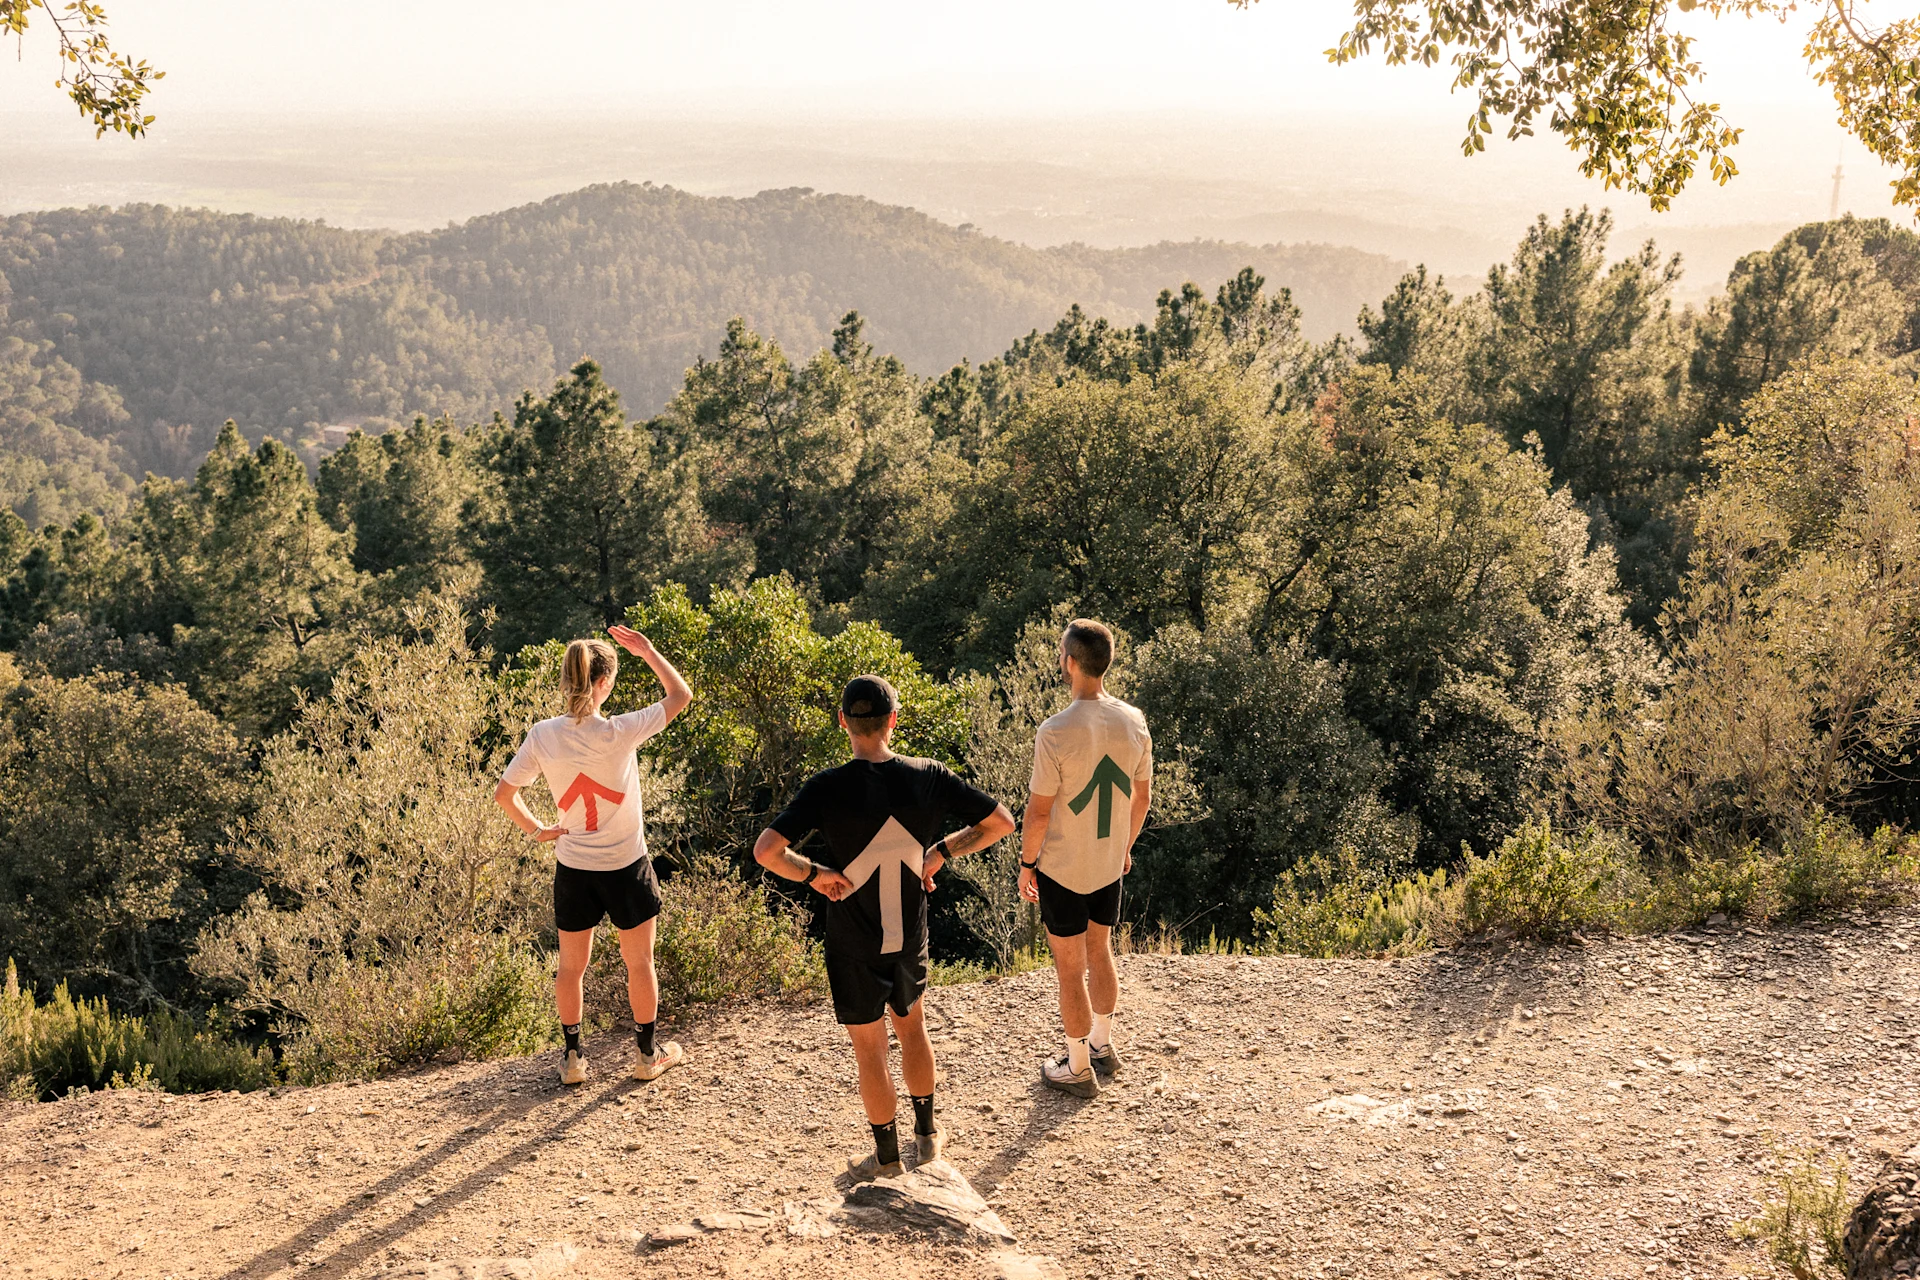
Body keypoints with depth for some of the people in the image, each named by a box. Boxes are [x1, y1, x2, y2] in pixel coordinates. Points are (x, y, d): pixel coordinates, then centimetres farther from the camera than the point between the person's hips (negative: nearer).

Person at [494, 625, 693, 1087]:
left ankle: (573, 1058, 28)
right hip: (626, 868, -2)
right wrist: (648, 652, -1)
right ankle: (647, 1055, 29)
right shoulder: (617, 733, -22)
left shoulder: (543, 736, -12)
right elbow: (681, 694, -11)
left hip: (573, 869, 3)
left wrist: (537, 829, 8)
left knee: (571, 966, 19)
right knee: (639, 963, 16)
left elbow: (504, 793, -5)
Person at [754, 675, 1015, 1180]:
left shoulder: (827, 788, -20)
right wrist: (942, 852, 3)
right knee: (911, 1025, 27)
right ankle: (927, 1134, 39)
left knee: (869, 1048, 13)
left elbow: (766, 850, -28)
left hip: (852, 944, -3)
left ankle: (887, 1158, 27)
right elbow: (1001, 822, -3)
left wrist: (815, 873, -12)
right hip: (910, 935, 3)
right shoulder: (928, 777, -11)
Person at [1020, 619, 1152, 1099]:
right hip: (1109, 865, 6)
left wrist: (1027, 863, -3)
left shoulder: (1055, 733, -25)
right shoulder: (1134, 722, -7)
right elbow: (1142, 795, 4)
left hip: (1061, 869, -5)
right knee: (1100, 954, 25)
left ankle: (1079, 1069, 23)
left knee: (1070, 970, 9)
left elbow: (1038, 811, -18)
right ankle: (1103, 1047, 40)